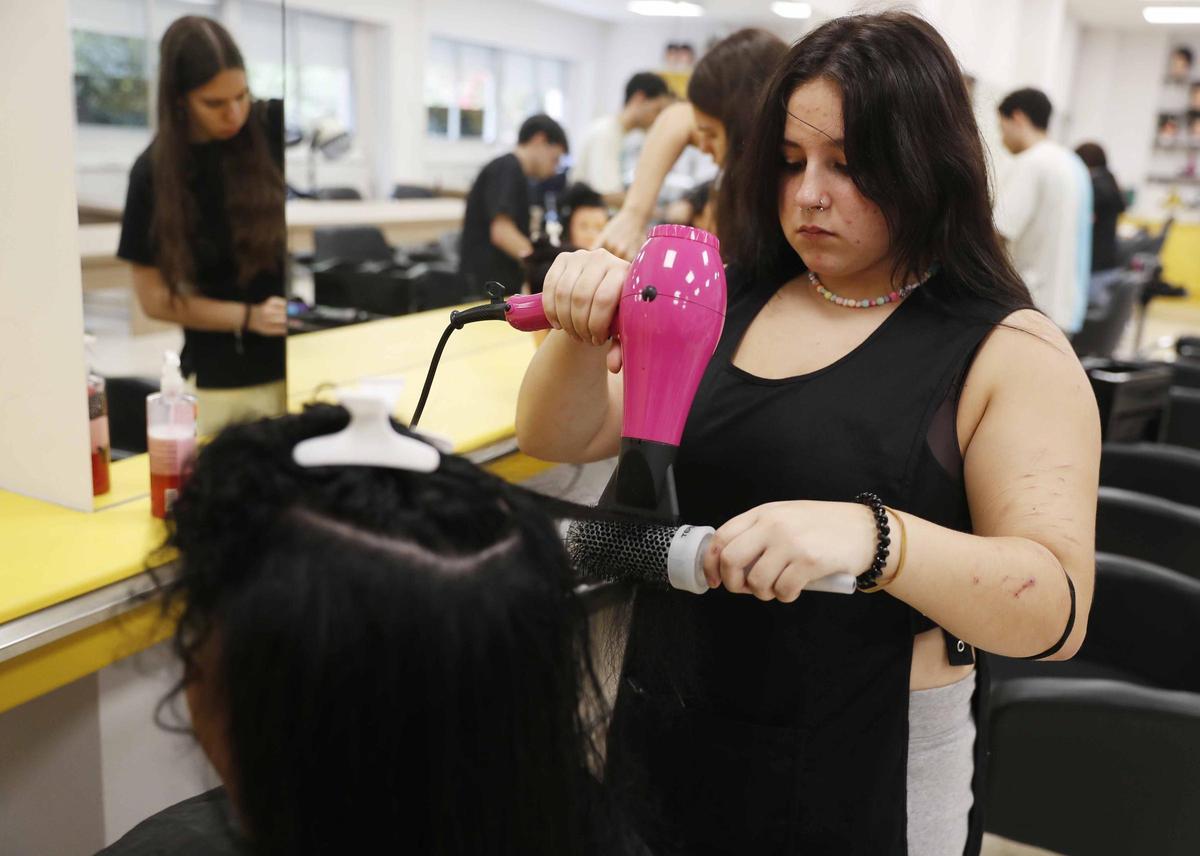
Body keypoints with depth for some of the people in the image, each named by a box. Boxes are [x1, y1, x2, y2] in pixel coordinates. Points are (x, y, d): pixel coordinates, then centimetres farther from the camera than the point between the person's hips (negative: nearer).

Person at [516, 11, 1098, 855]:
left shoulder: (1012, 353, -11)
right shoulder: (723, 304, 1)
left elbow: (1057, 610, -18)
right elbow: (558, 439, 0)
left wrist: (872, 537, -36)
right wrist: (584, 335, -21)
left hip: (866, 775, -3)